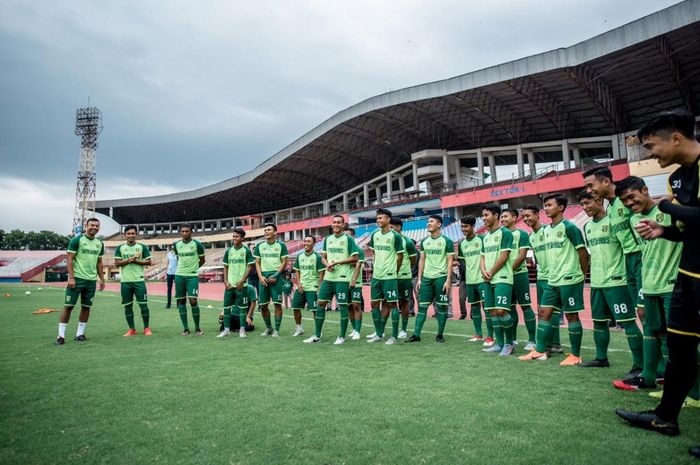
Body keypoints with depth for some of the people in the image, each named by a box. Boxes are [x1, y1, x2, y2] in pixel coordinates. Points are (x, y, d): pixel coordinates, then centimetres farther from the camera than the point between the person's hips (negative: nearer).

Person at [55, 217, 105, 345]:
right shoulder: (77, 240, -6)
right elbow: (69, 259, -9)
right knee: (69, 306, -2)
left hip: (91, 280, 5)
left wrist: (102, 279, 13)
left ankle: (80, 333, 17)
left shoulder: (99, 244, 11)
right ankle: (61, 335, 5)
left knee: (86, 307, 8)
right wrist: (71, 277, -16)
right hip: (77, 278, -5)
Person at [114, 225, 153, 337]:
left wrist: (136, 261, -12)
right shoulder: (120, 248, 7)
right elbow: (117, 263, -1)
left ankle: (147, 328, 12)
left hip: (139, 280, -2)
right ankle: (132, 329, 19)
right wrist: (129, 260, -13)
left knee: (143, 305, -2)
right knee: (127, 306, 7)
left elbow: (148, 262, 1)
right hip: (125, 281, 2)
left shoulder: (142, 247, 3)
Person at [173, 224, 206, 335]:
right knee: (181, 301, 5)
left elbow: (202, 260, 6)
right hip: (179, 275, 4)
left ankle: (197, 328, 4)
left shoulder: (197, 244, -5)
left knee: (193, 301, -11)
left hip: (192, 276, -4)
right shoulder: (176, 245, 7)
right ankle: (185, 328, 14)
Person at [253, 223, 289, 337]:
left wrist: (276, 275, -11)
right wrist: (260, 276, -4)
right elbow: (257, 263, 11)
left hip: (276, 275, -3)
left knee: (277, 304, -4)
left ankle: (276, 329, 6)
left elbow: (284, 262, 0)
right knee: (263, 305, 5)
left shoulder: (281, 245, 2)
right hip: (263, 277, 3)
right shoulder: (259, 246, 11)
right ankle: (268, 328, 23)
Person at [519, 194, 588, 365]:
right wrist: (552, 273, 16)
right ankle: (540, 351, 14)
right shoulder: (547, 230, 12)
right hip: (553, 280, 8)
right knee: (544, 312, 7)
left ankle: (575, 355, 13)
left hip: (569, 280, -8)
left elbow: (583, 252, -10)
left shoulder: (569, 227, -12)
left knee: (572, 316, 1)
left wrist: (582, 274, -2)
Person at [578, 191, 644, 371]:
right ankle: (601, 358, 28)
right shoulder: (587, 226, 13)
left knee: (627, 321, -5)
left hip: (616, 281, -7)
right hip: (596, 282, 8)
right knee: (599, 321, 15)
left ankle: (640, 365, 2)